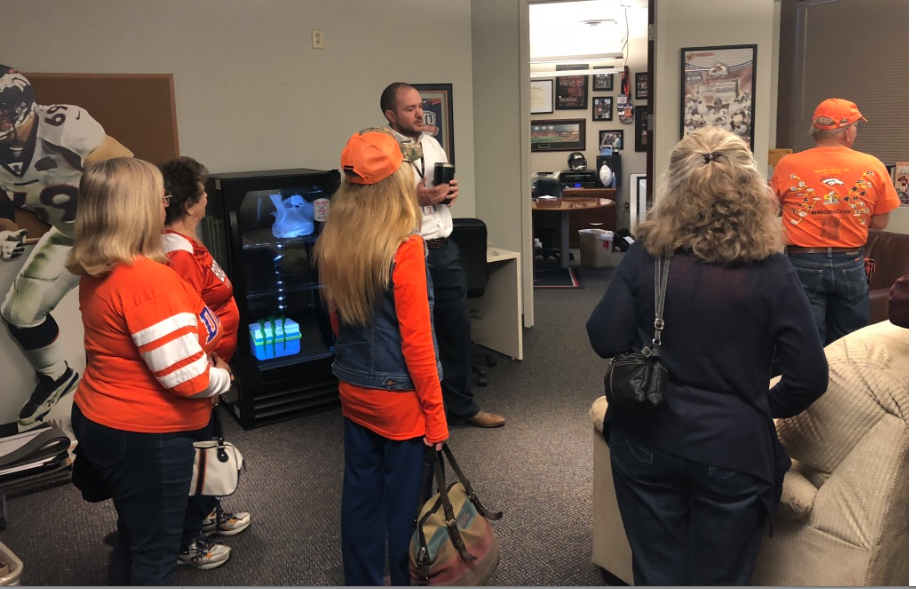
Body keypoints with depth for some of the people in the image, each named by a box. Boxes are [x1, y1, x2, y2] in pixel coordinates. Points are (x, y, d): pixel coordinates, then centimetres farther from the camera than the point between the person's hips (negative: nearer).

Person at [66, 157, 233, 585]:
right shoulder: (149, 279, -26)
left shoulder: (97, 273, 3)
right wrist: (222, 376, -4)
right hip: (147, 436, -9)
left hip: (99, 420, 9)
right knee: (156, 552, 8)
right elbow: (188, 377, -26)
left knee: (134, 536, 25)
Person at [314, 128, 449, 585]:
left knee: (359, 496, 17)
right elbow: (416, 339, -18)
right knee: (403, 502, 9)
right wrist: (435, 411, -10)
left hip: (353, 390, 6)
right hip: (399, 394, -6)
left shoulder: (333, 242, 0)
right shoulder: (404, 245, -19)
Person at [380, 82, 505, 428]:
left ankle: (461, 404, 31)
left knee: (458, 326, 14)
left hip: (445, 249, 7)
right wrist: (415, 199, -22)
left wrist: (451, 194, 0)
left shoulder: (432, 144, 12)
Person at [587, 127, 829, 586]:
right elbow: (810, 376, -9)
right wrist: (764, 408, 10)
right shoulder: (770, 271, -11)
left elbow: (604, 339, -10)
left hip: (646, 441, 1)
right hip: (732, 450, -1)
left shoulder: (646, 254, -10)